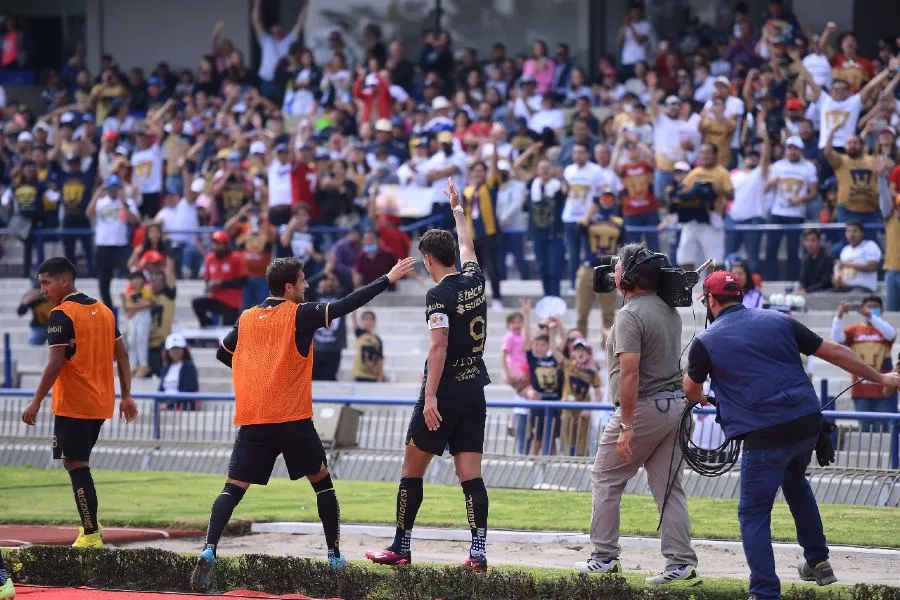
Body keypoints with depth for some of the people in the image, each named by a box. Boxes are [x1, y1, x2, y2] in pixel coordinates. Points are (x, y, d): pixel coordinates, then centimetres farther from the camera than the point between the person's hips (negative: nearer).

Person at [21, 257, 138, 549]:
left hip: (73, 405, -8)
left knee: (76, 465, -5)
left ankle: (91, 535, -8)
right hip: (101, 404, 8)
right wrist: (126, 396, 15)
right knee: (78, 462, 19)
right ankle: (90, 526, 18)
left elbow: (56, 363, -19)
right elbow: (121, 355, 12)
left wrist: (36, 402, -15)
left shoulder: (61, 315, -12)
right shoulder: (103, 310, 11)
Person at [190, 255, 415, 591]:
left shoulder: (247, 319, 10)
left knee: (233, 488, 1)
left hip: (251, 420, 3)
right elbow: (346, 305, -7)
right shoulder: (299, 315, -3)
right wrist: (389, 279, -3)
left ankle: (209, 551, -20)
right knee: (322, 482, 16)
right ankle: (334, 555, 16)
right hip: (292, 419, -3)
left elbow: (222, 354, 22)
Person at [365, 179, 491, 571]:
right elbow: (467, 246, 27)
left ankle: (400, 548, 12)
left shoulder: (438, 295, -12)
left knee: (412, 469, 6)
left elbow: (439, 346, -20)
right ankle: (478, 552, -6)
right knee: (471, 476, 2)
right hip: (475, 393, 6)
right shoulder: (475, 281, 7)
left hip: (444, 393, -6)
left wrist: (430, 396, -22)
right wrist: (457, 208, 42)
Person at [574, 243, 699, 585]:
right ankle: (682, 563, 2)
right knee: (669, 487, 8)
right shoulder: (669, 310, 10)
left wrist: (627, 426, -23)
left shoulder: (630, 315, -16)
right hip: (674, 406, 8)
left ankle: (605, 557, 7)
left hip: (643, 407, -8)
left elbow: (630, 372, -23)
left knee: (605, 479, 7)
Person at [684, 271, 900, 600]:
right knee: (794, 480, 32)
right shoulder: (779, 321, 9)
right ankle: (818, 561, 34)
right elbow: (834, 352, 10)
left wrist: (699, 399, 43)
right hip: (808, 423, 5)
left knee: (754, 513, 3)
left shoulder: (706, 342, 1)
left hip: (764, 436, -5)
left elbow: (691, 391, 18)